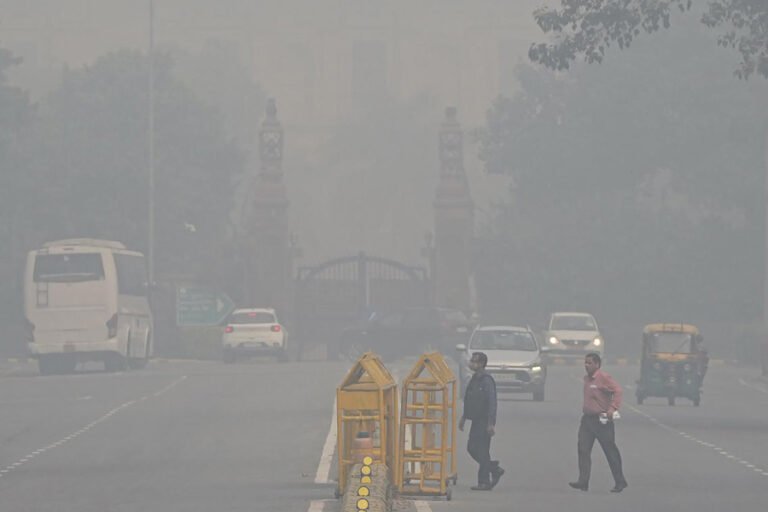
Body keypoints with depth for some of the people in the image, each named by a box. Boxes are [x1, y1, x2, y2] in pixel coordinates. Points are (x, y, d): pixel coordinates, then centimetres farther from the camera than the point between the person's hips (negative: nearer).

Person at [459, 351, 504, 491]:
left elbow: (492, 403, -21)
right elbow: (469, 400, 23)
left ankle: (484, 482, -1)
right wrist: (463, 417, 24)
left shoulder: (486, 380, -16)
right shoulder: (474, 379, 13)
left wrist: (491, 424, -24)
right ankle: (495, 470, 22)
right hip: (476, 421, 10)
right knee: (471, 448, 11)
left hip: (484, 422, -10)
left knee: (482, 451, -6)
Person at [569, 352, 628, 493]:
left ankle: (620, 482, 11)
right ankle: (583, 482, -9)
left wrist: (612, 408, -30)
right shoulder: (586, 379, 12)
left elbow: (617, 390, -22)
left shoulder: (604, 378, -13)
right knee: (583, 449, -5)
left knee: (610, 451, 1)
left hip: (601, 420, -8)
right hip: (587, 418, 8)